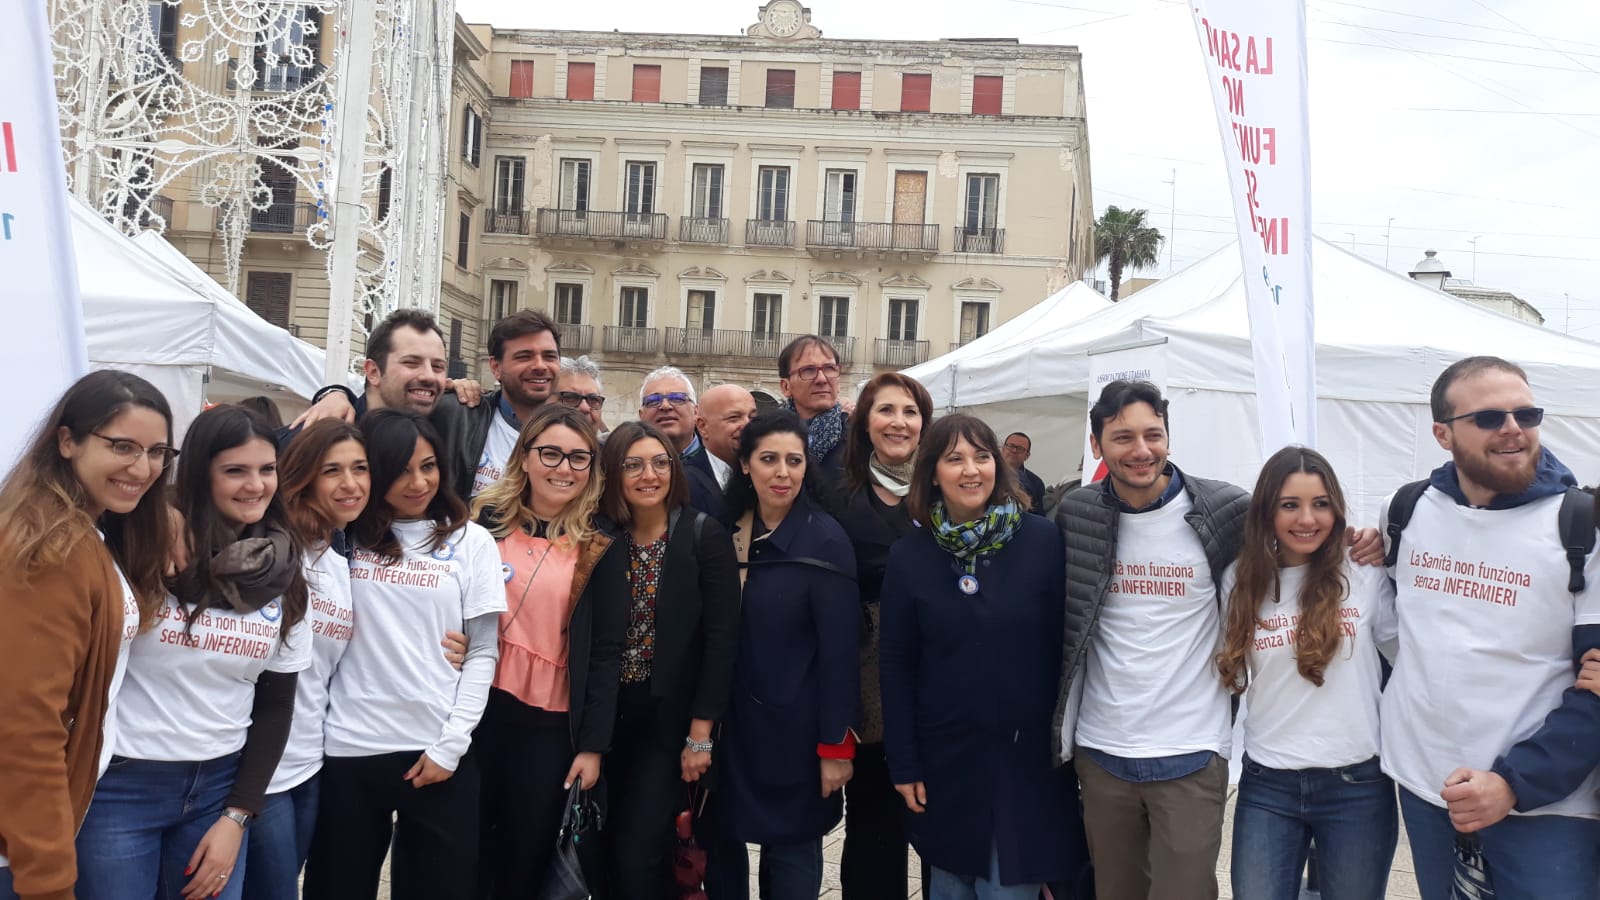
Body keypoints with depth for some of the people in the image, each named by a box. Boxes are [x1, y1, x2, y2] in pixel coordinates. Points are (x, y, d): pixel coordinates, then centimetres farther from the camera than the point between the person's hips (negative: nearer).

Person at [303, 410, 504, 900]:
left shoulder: (471, 541, 4)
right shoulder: (342, 537, 7)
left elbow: (483, 653, 1)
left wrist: (451, 744, -6)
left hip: (437, 751, 0)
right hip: (347, 749, 1)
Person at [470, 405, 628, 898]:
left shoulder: (602, 547, 0)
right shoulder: (487, 520, 2)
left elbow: (606, 651, -1)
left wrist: (593, 743, -4)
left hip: (553, 722, -1)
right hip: (478, 708, 1)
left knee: (527, 855, 9)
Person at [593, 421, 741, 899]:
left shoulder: (705, 535, -8)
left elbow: (722, 637, -10)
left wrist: (700, 734, -13)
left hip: (671, 717, -3)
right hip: (610, 715, 4)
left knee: (638, 853, -7)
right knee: (607, 849, 9)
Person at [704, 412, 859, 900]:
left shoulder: (825, 539, -13)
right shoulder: (726, 531, 2)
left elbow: (839, 649, -14)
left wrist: (837, 743, -14)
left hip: (795, 727, -4)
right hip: (731, 722, 5)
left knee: (791, 851, 8)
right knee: (722, 841, 13)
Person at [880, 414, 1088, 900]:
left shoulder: (1042, 540, -6)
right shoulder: (909, 556, -1)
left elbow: (1067, 643, -3)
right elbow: (897, 665, 0)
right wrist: (903, 762, -2)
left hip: (1029, 751, -1)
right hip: (945, 754, 2)